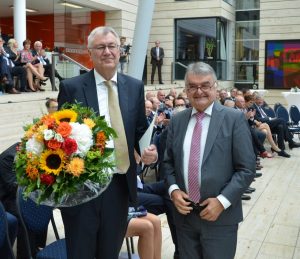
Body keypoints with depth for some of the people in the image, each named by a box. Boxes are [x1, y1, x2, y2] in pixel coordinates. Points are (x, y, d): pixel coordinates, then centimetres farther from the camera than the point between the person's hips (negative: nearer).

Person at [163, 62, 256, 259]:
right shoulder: (177, 120, 7)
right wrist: (173, 189, -5)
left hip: (221, 216, -3)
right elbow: (168, 162, 12)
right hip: (184, 213, 4)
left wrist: (222, 201, -15)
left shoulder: (234, 119, -6)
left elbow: (247, 169, -8)